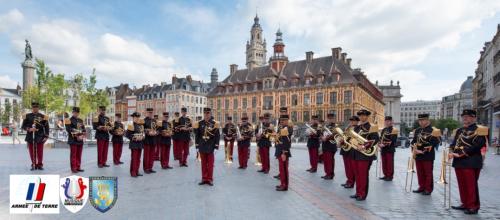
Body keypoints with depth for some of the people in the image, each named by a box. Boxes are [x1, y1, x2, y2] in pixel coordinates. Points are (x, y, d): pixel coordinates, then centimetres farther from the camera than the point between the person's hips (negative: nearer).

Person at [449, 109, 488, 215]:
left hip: (471, 162, -7)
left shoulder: (480, 130, -4)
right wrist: (451, 152, -8)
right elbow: (453, 143, 13)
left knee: (471, 185, -1)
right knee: (462, 185, 13)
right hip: (458, 162, 7)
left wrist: (460, 154, -18)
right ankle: (465, 204, 24)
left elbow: (477, 145, -15)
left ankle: (473, 206, 9)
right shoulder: (458, 131, 16)